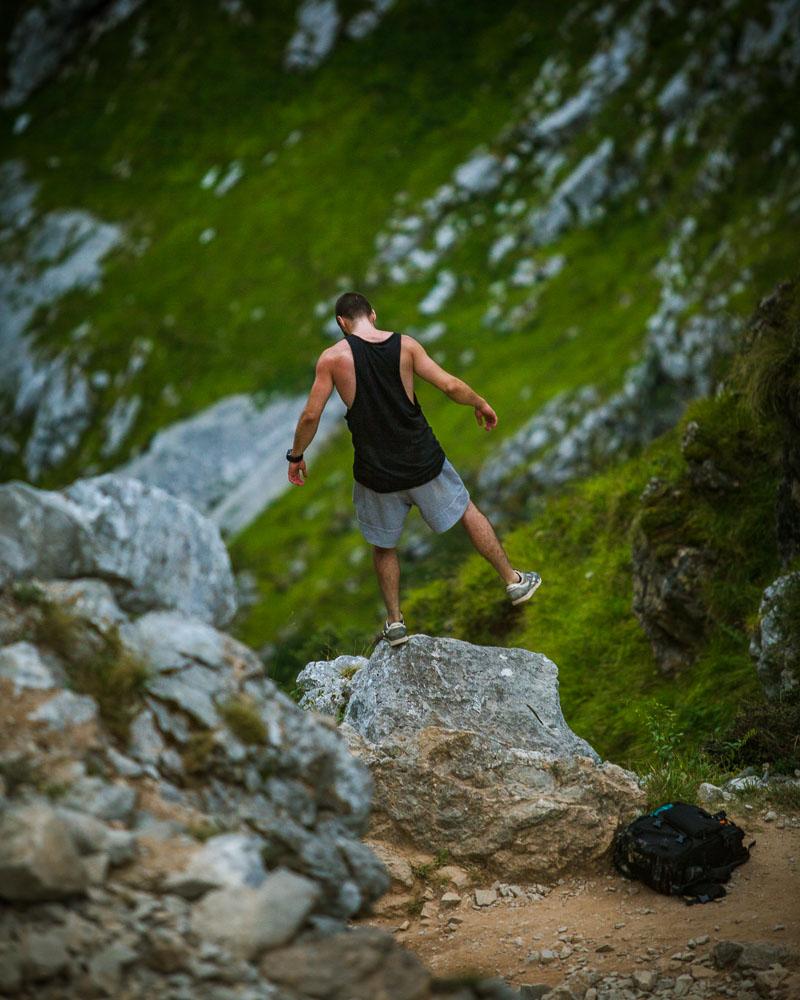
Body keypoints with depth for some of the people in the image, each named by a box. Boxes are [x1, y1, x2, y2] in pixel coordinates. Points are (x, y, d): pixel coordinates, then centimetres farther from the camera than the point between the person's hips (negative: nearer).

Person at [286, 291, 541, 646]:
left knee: (383, 546, 21)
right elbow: (450, 386, -7)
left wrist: (296, 456, 9)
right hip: (422, 461, 1)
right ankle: (513, 581, 33)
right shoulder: (405, 345, -6)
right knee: (468, 513, 23)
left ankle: (395, 622, 28)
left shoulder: (333, 357, -9)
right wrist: (481, 404, 13)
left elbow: (310, 416, -7)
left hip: (376, 472, -1)